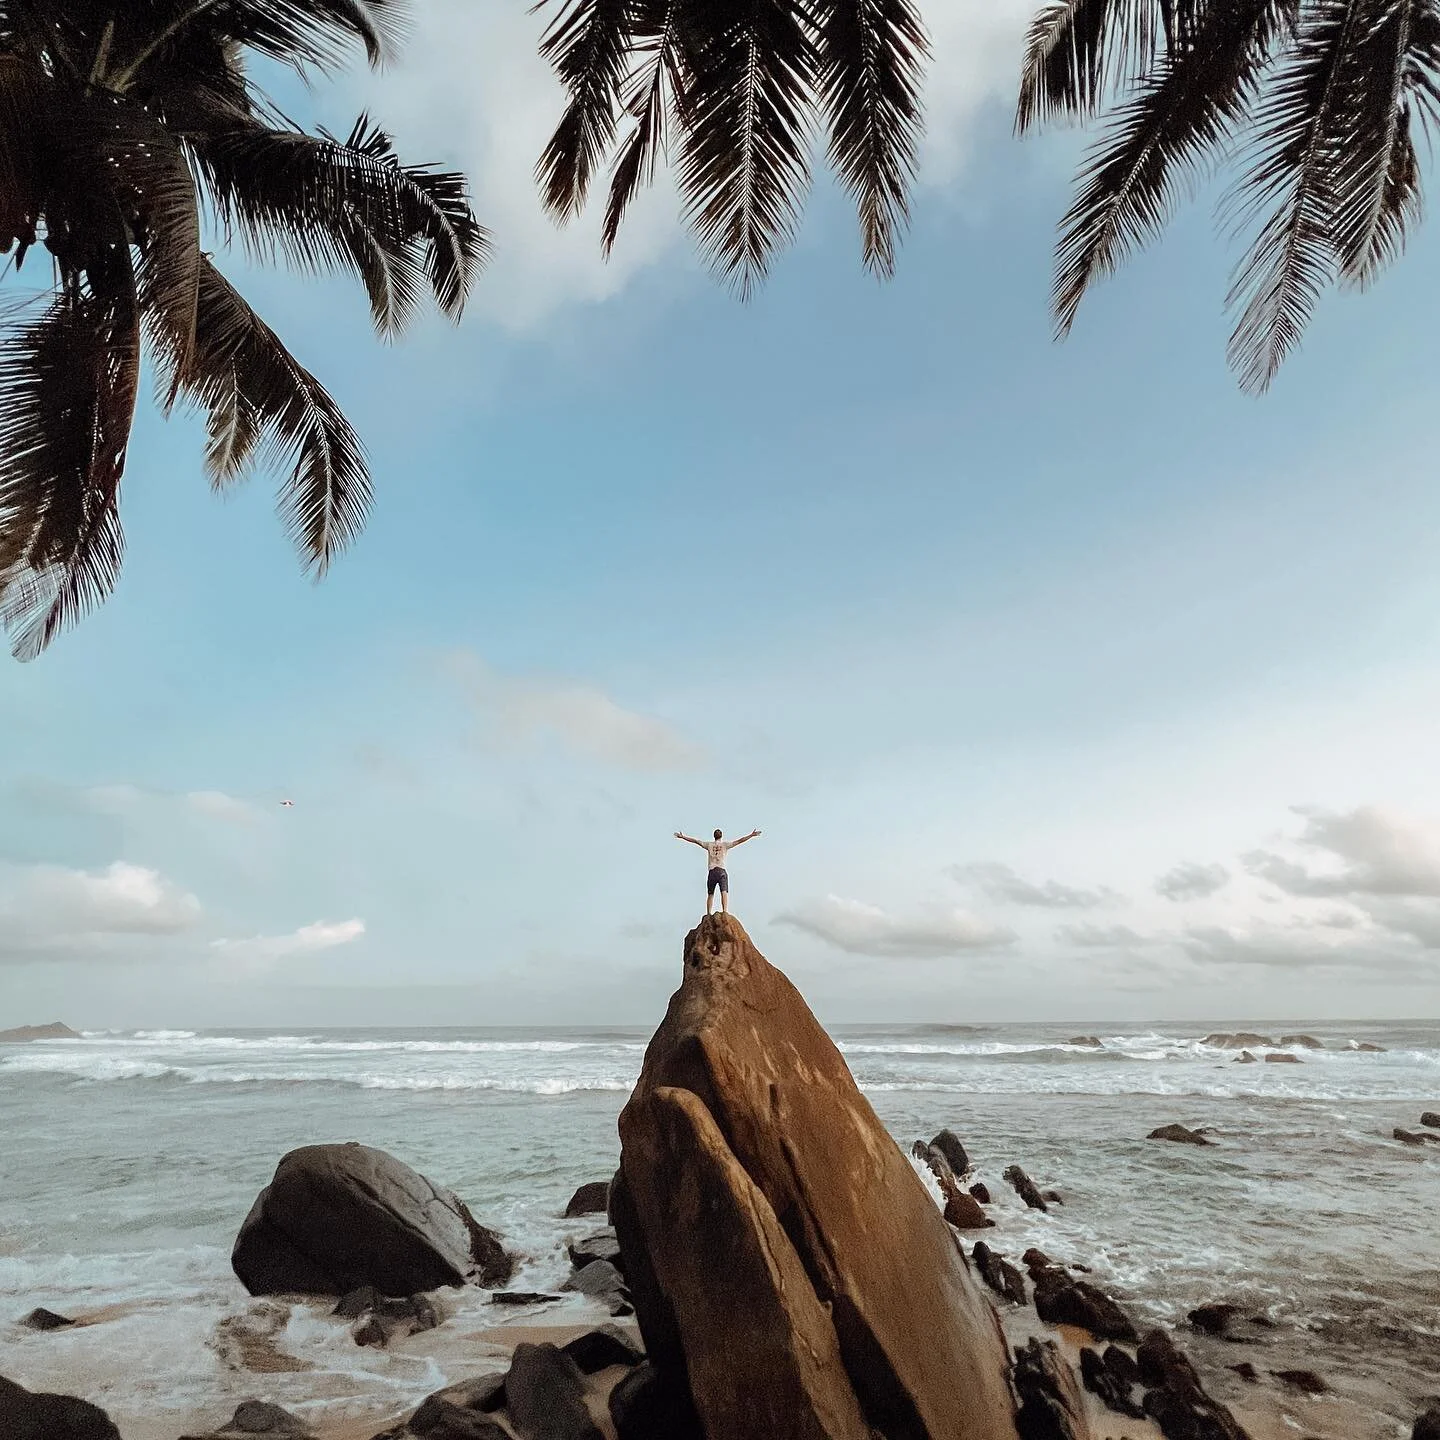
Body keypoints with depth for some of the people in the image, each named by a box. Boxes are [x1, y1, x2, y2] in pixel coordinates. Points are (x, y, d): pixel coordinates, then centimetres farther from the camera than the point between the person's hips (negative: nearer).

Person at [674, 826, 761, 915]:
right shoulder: (725, 844, 6)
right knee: (724, 892, -13)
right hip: (721, 871, -2)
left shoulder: (709, 844, 11)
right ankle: (725, 911, -30)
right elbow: (739, 841, 3)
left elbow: (695, 840, 16)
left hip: (712, 872, 2)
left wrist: (682, 837, 24)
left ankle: (708, 914, 8)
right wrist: (751, 835, 5)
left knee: (710, 894, 11)